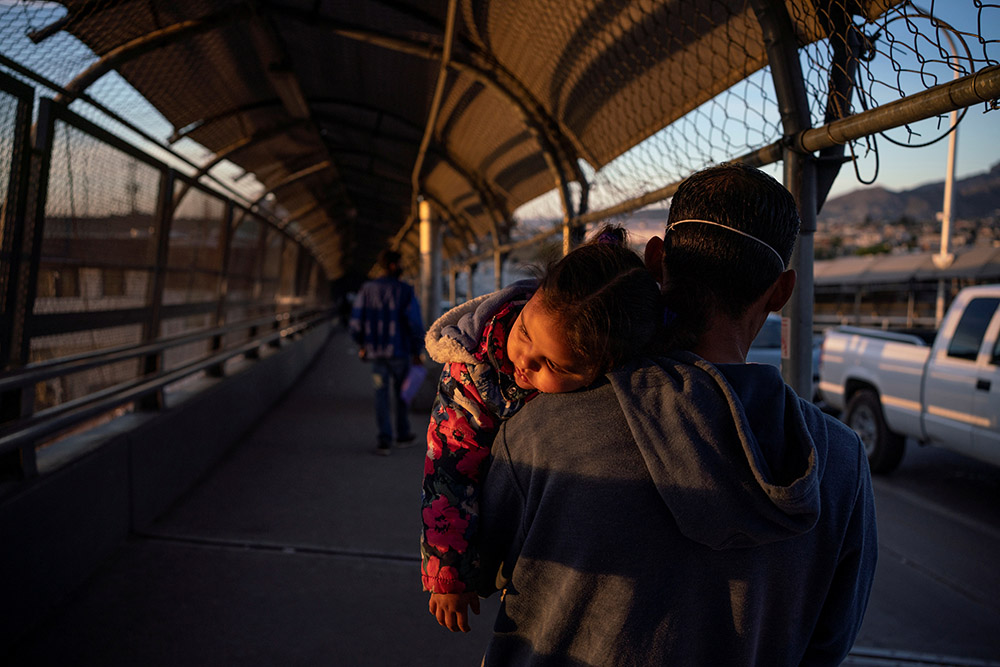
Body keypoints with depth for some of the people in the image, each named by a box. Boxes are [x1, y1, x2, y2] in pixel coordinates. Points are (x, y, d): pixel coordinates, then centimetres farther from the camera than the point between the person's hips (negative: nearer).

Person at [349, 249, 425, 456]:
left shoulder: (367, 289, 1)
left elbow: (356, 320, 3)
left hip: (376, 351, 2)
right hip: (400, 351, -2)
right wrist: (417, 352, -2)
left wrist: (361, 344, 17)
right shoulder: (406, 292, -10)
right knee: (400, 392, 16)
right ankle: (403, 433, 29)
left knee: (382, 395, 7)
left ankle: (385, 441, -1)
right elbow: (416, 324, -12)